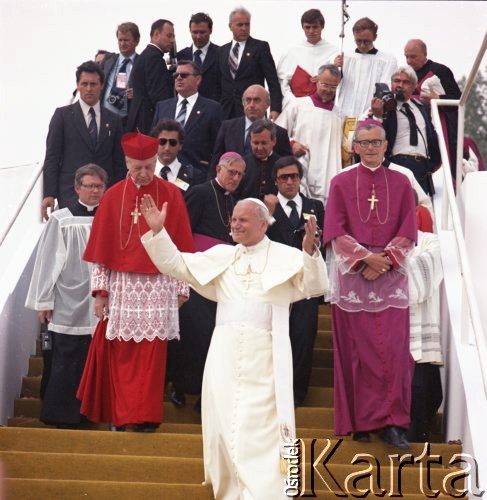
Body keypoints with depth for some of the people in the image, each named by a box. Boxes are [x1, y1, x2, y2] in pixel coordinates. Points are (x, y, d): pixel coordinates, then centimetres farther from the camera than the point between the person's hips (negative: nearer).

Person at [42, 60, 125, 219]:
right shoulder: (62, 115, 7)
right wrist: (49, 194, -6)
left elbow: (119, 162, 14)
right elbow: (52, 157, 3)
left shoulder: (113, 120, 14)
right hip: (71, 196, -2)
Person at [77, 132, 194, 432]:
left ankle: (146, 417, 6)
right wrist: (100, 289, 0)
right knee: (119, 354, 4)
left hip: (159, 286, -1)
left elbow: (181, 245, 3)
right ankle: (119, 416, 15)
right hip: (122, 286, 1)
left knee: (152, 354, -1)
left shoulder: (171, 195, 1)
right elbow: (101, 247, 4)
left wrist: (181, 288, 1)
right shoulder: (113, 197, 3)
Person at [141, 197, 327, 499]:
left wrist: (310, 251, -24)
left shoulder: (285, 256, 3)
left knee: (260, 430, -7)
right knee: (224, 425, 8)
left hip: (264, 355, -4)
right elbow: (176, 264, 15)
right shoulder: (220, 255, 16)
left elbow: (315, 287, -9)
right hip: (225, 353, 4)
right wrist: (158, 230, 4)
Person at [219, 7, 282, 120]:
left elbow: (273, 81, -4)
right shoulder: (223, 50, 14)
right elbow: (221, 83, 15)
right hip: (226, 112, 4)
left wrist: (275, 109, -15)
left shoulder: (261, 47, 1)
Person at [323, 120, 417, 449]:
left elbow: (408, 233, 5)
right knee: (357, 348, -1)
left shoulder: (401, 183, 10)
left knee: (392, 347, -7)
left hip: (391, 275, 1)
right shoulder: (341, 183, 7)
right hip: (352, 275, 0)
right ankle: (361, 421, 6)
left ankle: (393, 422, -4)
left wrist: (384, 260, -10)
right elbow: (335, 232, 0)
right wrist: (365, 258, -12)